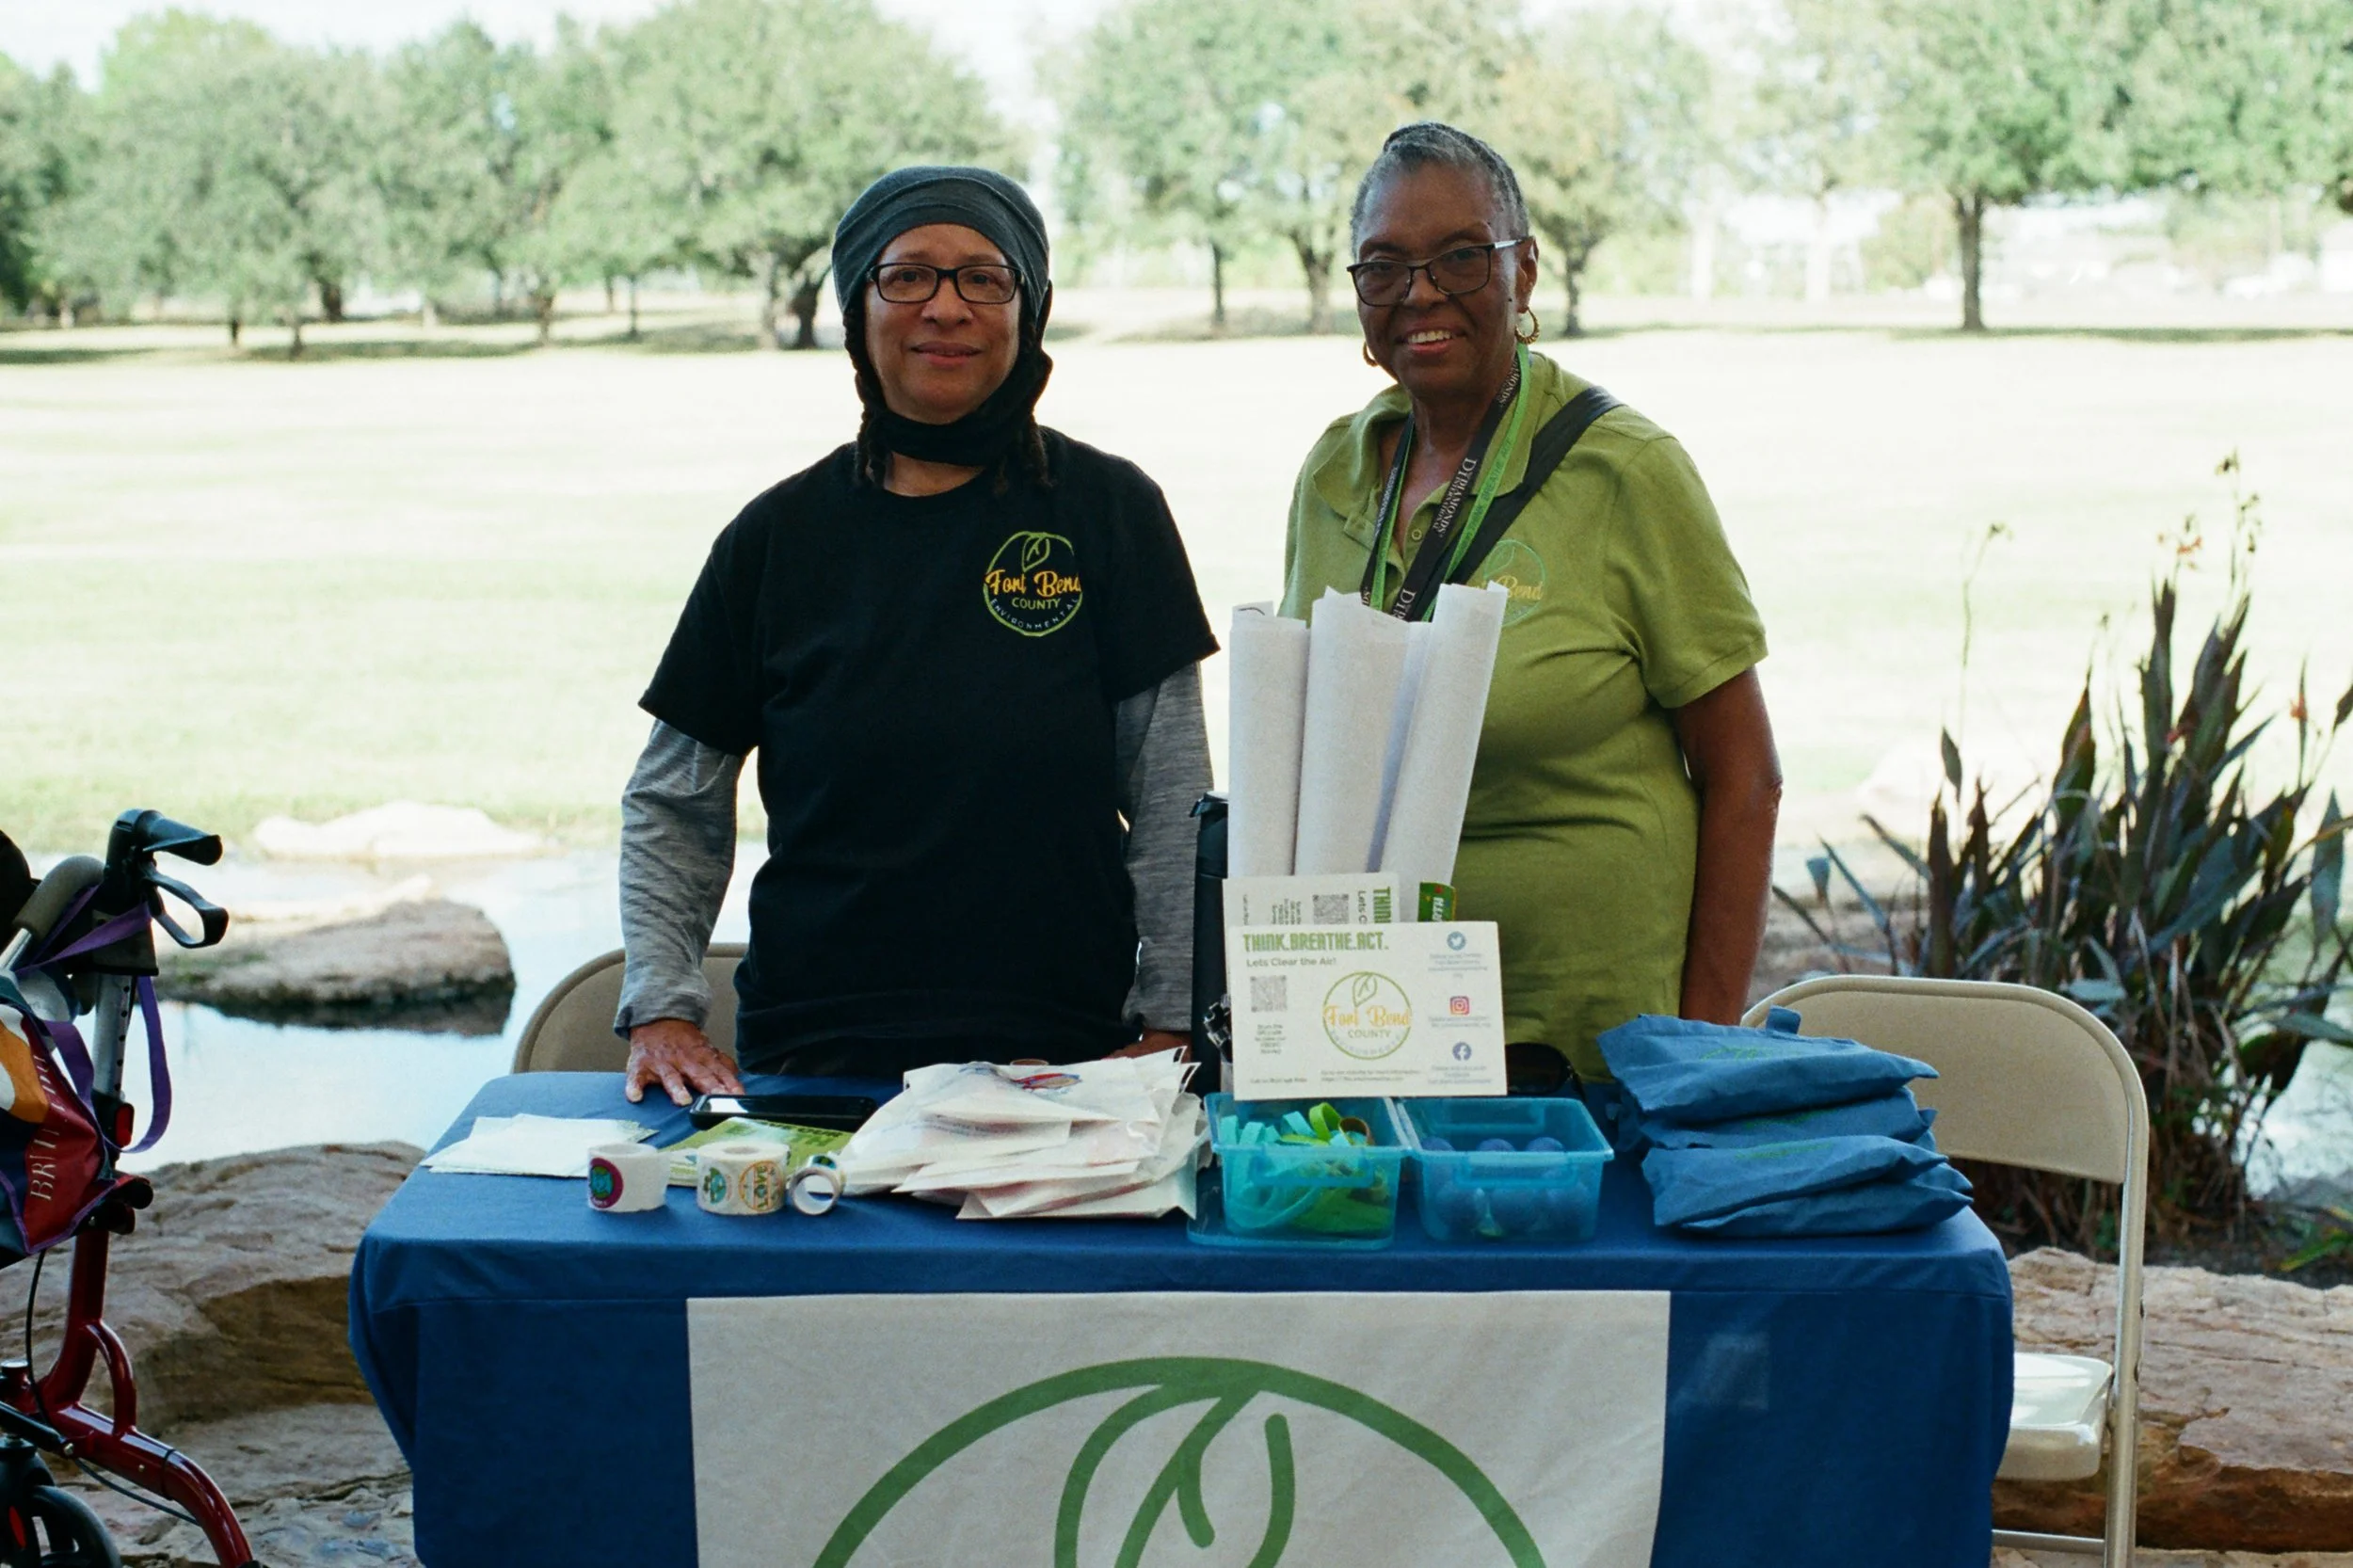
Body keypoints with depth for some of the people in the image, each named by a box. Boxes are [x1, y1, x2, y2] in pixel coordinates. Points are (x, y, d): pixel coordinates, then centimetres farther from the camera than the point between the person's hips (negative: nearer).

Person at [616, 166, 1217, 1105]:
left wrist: (1169, 1026, -3)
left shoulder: (1110, 510, 4)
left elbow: (1172, 797, 3)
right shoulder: (779, 535, 8)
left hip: (1064, 1054, -1)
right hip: (811, 1054, 1)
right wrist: (661, 1010, 2)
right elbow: (671, 804, 14)